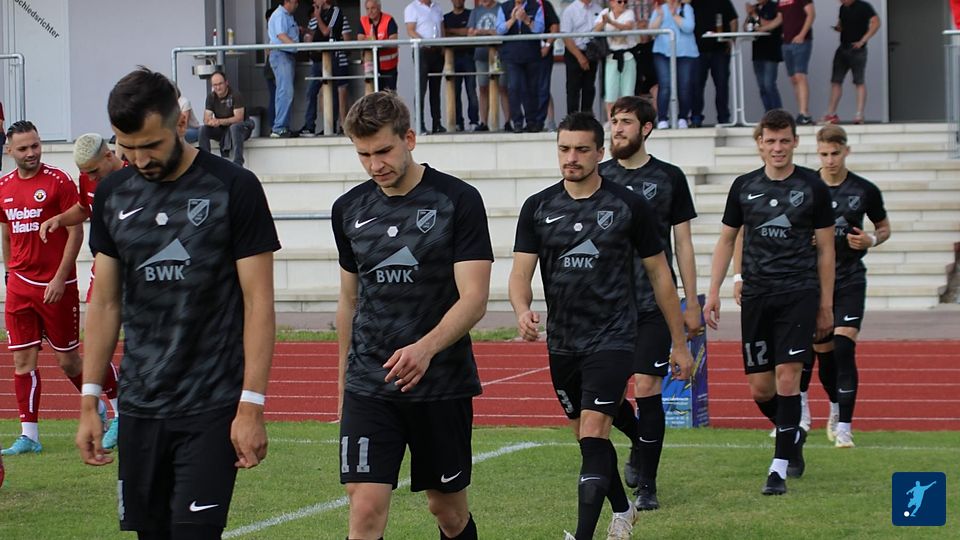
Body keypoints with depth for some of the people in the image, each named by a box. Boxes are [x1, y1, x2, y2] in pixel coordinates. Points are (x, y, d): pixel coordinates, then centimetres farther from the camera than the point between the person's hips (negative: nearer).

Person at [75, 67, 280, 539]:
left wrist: (251, 406, -12)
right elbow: (105, 303, 13)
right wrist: (88, 400, 8)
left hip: (211, 410, -5)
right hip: (139, 407, 5)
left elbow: (258, 302, -7)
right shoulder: (113, 195, 7)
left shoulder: (233, 189, -7)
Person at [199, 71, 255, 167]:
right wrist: (211, 122, -31)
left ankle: (238, 164, -42)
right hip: (221, 130, 5)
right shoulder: (211, 97, -1)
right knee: (203, 129, -20)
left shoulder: (235, 95, -16)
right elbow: (206, 119, -5)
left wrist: (220, 121, -36)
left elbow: (239, 118, -24)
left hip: (240, 127, -5)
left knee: (234, 127, -39)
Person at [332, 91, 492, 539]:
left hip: (442, 384, -2)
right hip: (368, 385, 2)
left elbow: (474, 298, -13)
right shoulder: (349, 209, 7)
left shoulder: (459, 200, -7)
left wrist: (427, 347, -30)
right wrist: (343, 382, 20)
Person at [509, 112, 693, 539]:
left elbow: (660, 275, 3)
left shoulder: (629, 206, -4)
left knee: (593, 435, -17)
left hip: (612, 339, -4)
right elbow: (521, 271, -2)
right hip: (561, 343, 4)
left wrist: (679, 344, 4)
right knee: (587, 437, 17)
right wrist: (522, 310, -26)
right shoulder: (538, 208, 3)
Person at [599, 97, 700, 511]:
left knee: (647, 388, -7)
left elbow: (683, 244, 7)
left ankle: (647, 485, 1)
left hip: (654, 304, -2)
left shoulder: (669, 178, 4)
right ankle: (640, 441, 32)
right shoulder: (598, 178, 7)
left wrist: (692, 305, 4)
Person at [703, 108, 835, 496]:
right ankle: (793, 435, 34)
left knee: (787, 376, -14)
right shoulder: (744, 186, 7)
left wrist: (826, 305, 5)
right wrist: (713, 293, 7)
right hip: (756, 296, 3)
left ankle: (779, 468, -11)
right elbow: (726, 240, 15)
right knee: (759, 387, 4)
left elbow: (825, 248, 7)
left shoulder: (812, 187, 2)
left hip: (799, 293, -3)